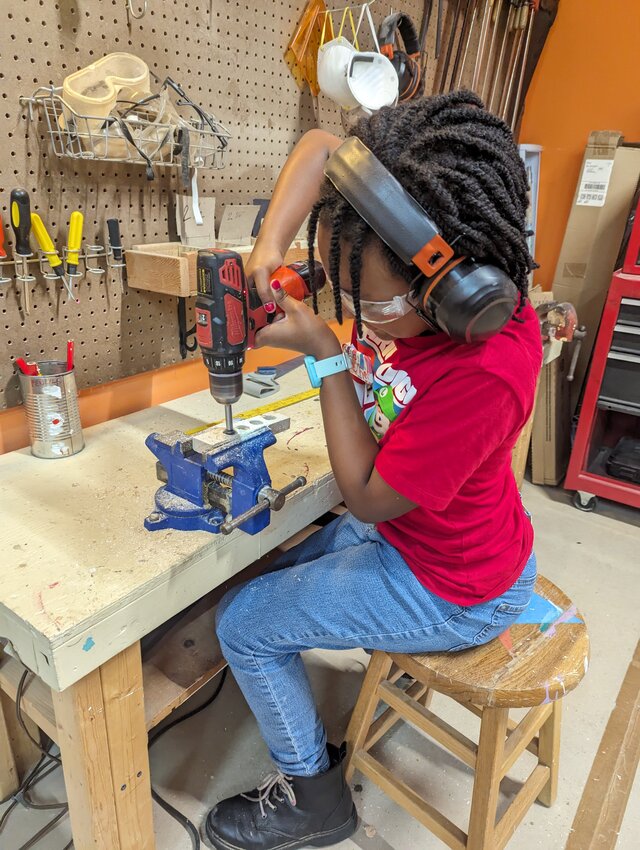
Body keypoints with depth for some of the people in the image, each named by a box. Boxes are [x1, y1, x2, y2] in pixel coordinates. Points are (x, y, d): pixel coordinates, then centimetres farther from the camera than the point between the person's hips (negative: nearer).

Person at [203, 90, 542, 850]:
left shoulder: (485, 372, -38)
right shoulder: (402, 272, -17)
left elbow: (367, 497, -26)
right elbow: (321, 146, -6)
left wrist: (324, 353, -26)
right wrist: (269, 246, -22)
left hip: (452, 589, -8)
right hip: (401, 527, 8)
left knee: (243, 624, 0)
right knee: (273, 576, 23)